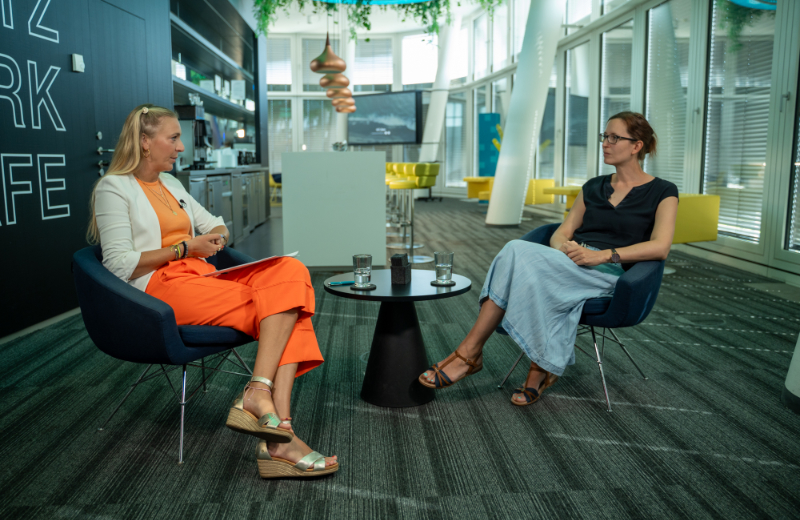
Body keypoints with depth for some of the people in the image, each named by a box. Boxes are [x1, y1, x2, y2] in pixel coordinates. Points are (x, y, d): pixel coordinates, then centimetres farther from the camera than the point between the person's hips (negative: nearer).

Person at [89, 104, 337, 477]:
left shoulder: (171, 184, 26)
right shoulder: (114, 188, 2)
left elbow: (217, 226, 31)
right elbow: (120, 266, -9)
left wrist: (216, 237, 6)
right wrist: (186, 247, -10)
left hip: (202, 278, 7)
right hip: (162, 287, -7)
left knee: (291, 272, -23)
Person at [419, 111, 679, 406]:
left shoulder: (662, 192, 7)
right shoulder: (593, 187, 23)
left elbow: (660, 247, -8)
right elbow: (560, 233, 17)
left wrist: (602, 255, -19)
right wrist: (564, 246, -8)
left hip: (609, 272, -4)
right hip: (569, 265, 4)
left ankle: (470, 352, -27)